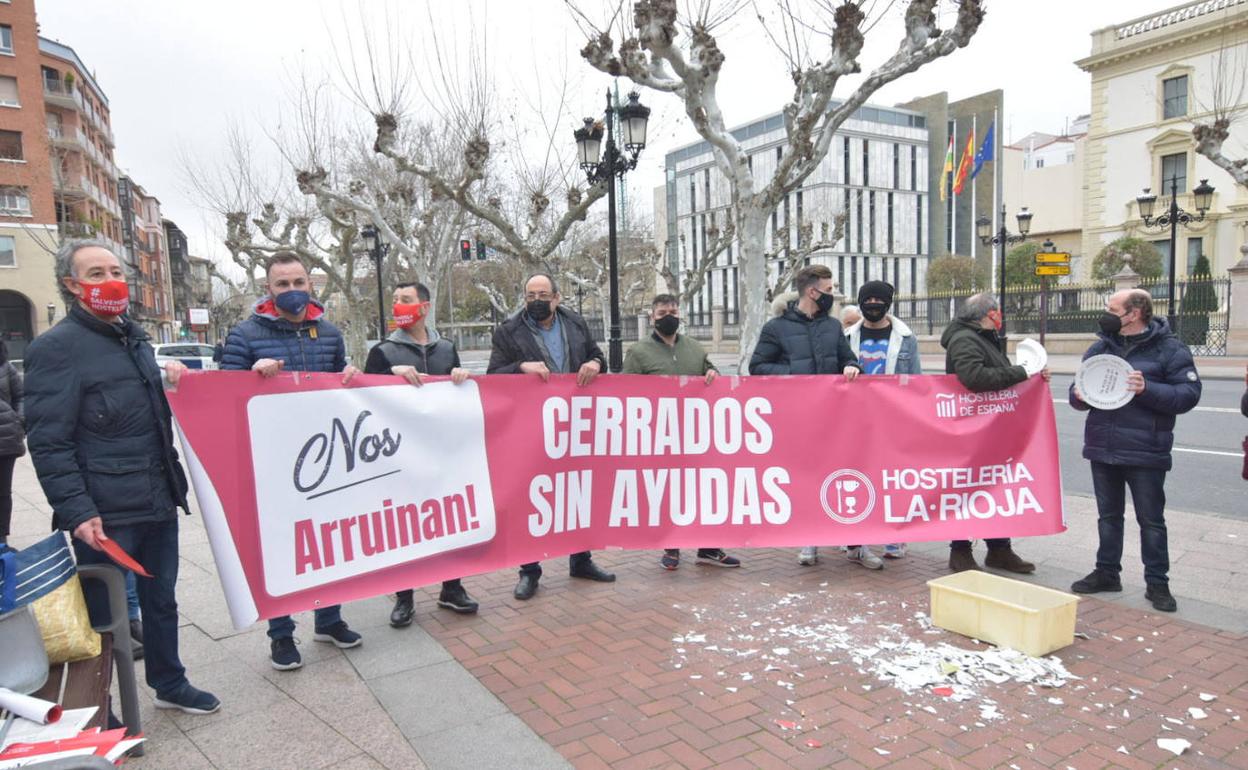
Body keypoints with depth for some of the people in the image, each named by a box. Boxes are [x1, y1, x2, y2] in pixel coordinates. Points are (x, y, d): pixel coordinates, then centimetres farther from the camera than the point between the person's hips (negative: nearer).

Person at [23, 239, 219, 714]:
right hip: (105, 513, -7)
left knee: (161, 599, 19)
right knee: (103, 615, 6)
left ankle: (170, 684, 36)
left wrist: (174, 385, 9)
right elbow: (48, 443, -17)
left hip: (158, 501, 7)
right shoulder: (57, 347, -10)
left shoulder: (134, 338, 15)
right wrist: (77, 512, -22)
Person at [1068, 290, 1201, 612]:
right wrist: (1079, 395, -7)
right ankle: (1107, 572, 27)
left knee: (1151, 520, 5)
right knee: (1108, 515, 15)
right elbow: (1078, 388, 15)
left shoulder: (1169, 349, -5)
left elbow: (1188, 394, -12)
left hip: (1145, 453, -5)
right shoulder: (1100, 348, 10)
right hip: (1102, 449, 5)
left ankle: (1157, 583, 17)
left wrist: (1147, 389, -26)